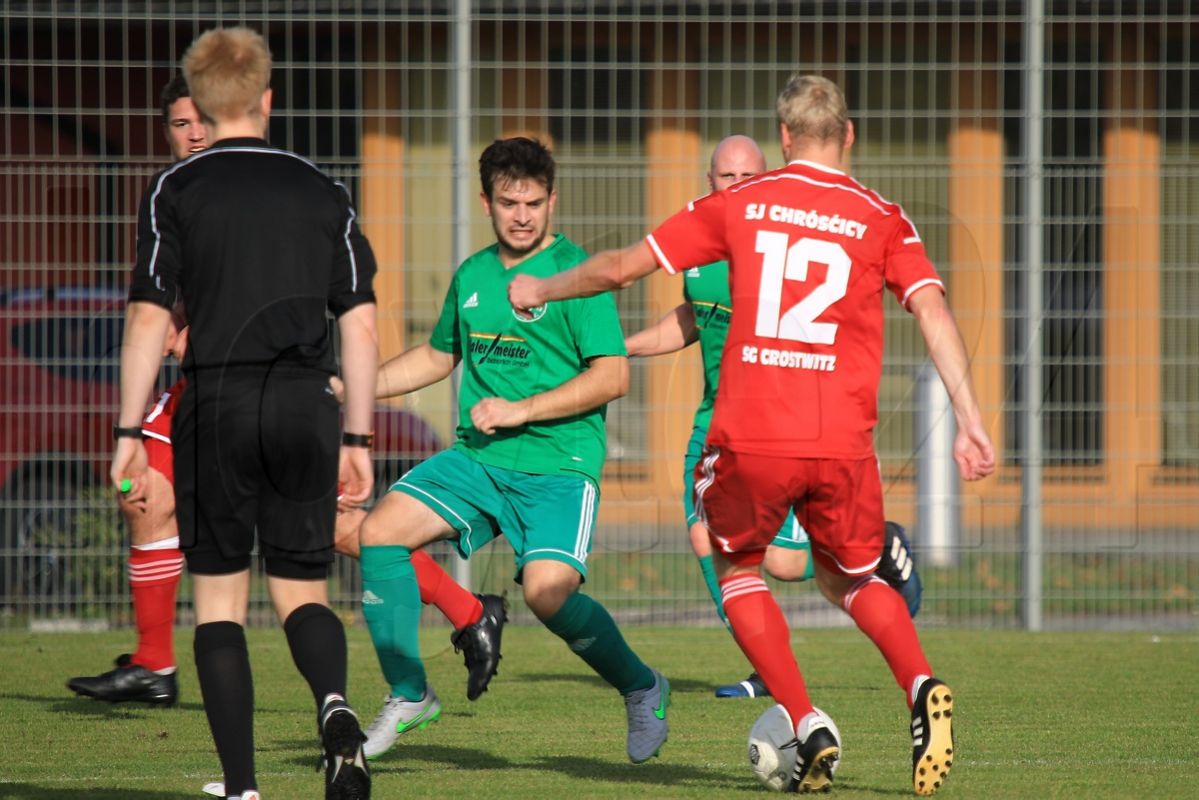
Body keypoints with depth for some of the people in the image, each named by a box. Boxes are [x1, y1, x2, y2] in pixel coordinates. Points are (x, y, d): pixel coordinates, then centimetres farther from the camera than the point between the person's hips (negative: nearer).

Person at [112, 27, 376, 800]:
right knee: (303, 591, 11)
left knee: (219, 598, 6)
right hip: (304, 405, 2)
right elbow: (361, 322, 8)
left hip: (217, 403, -2)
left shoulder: (176, 190, 1)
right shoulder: (323, 191, 10)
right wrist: (358, 438, 13)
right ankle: (334, 702, -22)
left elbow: (149, 316, -3)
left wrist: (130, 432, 1)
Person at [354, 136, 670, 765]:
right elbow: (438, 357, 30)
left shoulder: (574, 272, -7)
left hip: (558, 464, -6)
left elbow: (611, 377, -13)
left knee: (548, 590, -25)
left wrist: (520, 411, -18)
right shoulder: (472, 276, 13)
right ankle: (407, 694, 1)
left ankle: (641, 689, 3)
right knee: (380, 530, -12)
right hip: (476, 456, 6)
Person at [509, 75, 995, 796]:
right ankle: (922, 687, -5)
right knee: (852, 580, 24)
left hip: (749, 438, -1)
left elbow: (622, 267, 13)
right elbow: (933, 310, -6)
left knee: (738, 571, 24)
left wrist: (540, 291, 30)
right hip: (843, 442, 1)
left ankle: (809, 728, 6)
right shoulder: (882, 220, 8)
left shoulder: (740, 204, 9)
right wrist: (970, 422, -8)